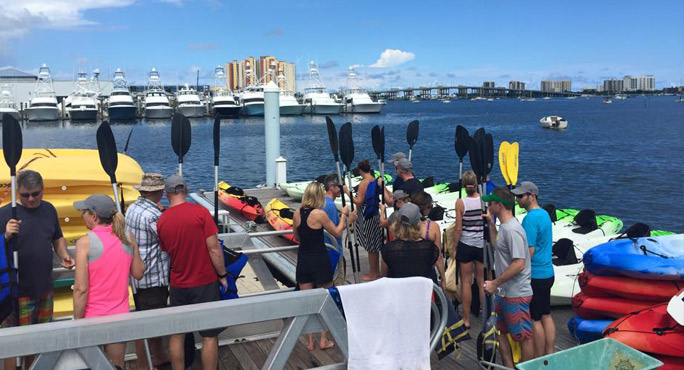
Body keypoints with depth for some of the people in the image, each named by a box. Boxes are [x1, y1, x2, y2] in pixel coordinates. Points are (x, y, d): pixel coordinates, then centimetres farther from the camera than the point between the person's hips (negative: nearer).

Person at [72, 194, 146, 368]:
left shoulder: (85, 242, -15)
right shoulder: (128, 237, -4)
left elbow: (81, 289, -17)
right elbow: (138, 273, 5)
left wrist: (77, 321, -8)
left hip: (92, 317, -3)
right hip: (120, 315, 3)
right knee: (116, 365, 16)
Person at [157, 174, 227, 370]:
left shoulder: (161, 220, 0)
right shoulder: (200, 212, -13)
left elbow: (166, 252, 12)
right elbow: (214, 248, -15)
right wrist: (222, 275, -3)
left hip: (177, 285, 4)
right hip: (204, 283, -4)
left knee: (176, 335, 15)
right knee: (209, 336, 6)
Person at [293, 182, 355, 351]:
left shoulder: (297, 214, 0)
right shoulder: (319, 214, -16)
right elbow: (337, 233, -5)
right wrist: (343, 215, 6)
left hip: (303, 259, 5)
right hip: (319, 259, -5)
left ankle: (310, 342, 17)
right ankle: (324, 340, 16)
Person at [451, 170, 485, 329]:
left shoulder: (460, 202, -12)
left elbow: (458, 228, -10)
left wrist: (454, 248, 0)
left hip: (465, 245, -2)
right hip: (482, 245, 2)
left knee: (466, 282, 7)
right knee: (482, 282, 13)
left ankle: (466, 319, 14)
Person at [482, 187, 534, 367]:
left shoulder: (512, 229, -22)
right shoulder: (504, 227, 9)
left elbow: (519, 264, -27)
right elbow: (497, 244, 29)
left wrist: (495, 283, -21)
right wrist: (491, 222, 20)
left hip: (516, 295, -11)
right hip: (504, 292, 11)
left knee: (524, 337, 3)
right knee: (499, 331, 19)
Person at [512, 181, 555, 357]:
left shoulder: (530, 218, -20)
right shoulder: (544, 214, 10)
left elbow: (529, 251, -21)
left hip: (535, 277, -9)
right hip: (547, 273, 9)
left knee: (535, 319, 1)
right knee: (546, 316, 15)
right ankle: (550, 355, 24)